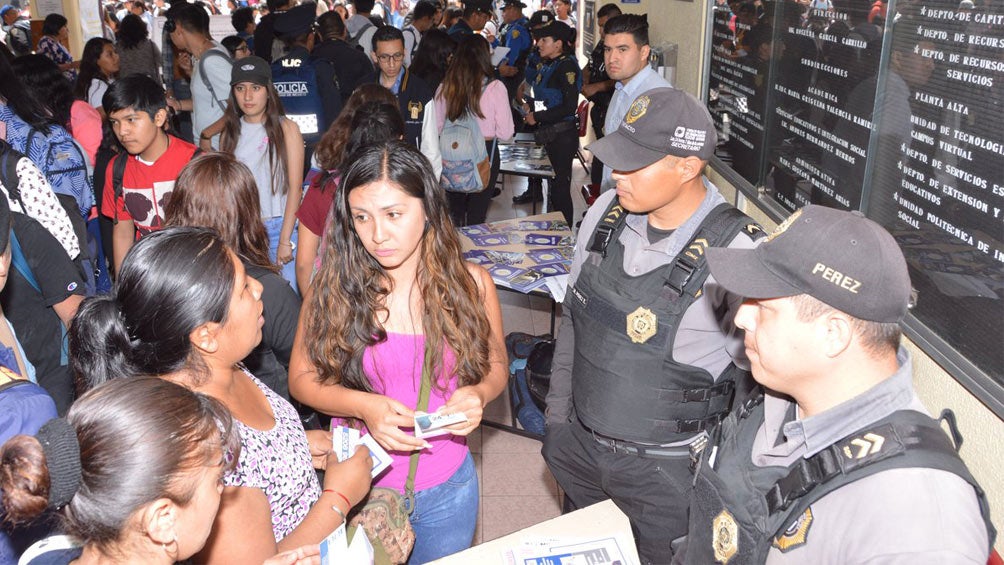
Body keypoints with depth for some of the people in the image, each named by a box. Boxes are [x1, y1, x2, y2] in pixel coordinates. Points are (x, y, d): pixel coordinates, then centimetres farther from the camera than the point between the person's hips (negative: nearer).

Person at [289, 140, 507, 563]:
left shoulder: (470, 284, -10)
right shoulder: (333, 288, -14)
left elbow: (495, 366, 3)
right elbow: (301, 377, -5)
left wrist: (477, 395, -19)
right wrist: (363, 406, -22)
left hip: (447, 488, 1)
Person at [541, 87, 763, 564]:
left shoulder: (735, 253, -24)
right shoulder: (606, 213, -6)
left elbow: (755, 378, -15)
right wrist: (557, 418, 9)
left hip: (666, 470, -5)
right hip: (579, 445, 6)